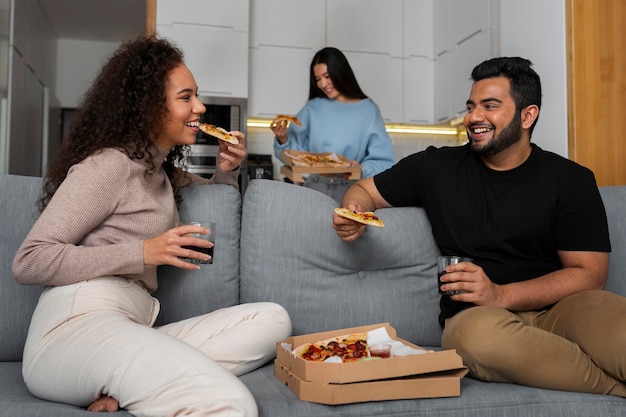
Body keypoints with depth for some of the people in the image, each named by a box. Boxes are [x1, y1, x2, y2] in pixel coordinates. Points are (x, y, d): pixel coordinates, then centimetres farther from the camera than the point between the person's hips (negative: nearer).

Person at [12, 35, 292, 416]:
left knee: (271, 320, -11)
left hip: (131, 328, 10)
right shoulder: (108, 163, -2)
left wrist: (227, 171, 17)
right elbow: (29, 261, -8)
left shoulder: (163, 170, 24)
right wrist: (142, 252, -14)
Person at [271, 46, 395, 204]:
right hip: (316, 183, 2)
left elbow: (384, 162, -2)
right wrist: (283, 139, -8)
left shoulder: (368, 110, 2)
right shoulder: (313, 108, 11)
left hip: (351, 185, -1)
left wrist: (362, 170, -21)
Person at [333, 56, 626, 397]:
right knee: (477, 332, -38)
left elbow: (589, 273, -1)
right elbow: (364, 190, 19)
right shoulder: (437, 167, 7)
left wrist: (500, 295, -16)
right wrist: (353, 214, -7)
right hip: (475, 315, 2)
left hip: (557, 310, -1)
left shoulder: (571, 180, 4)